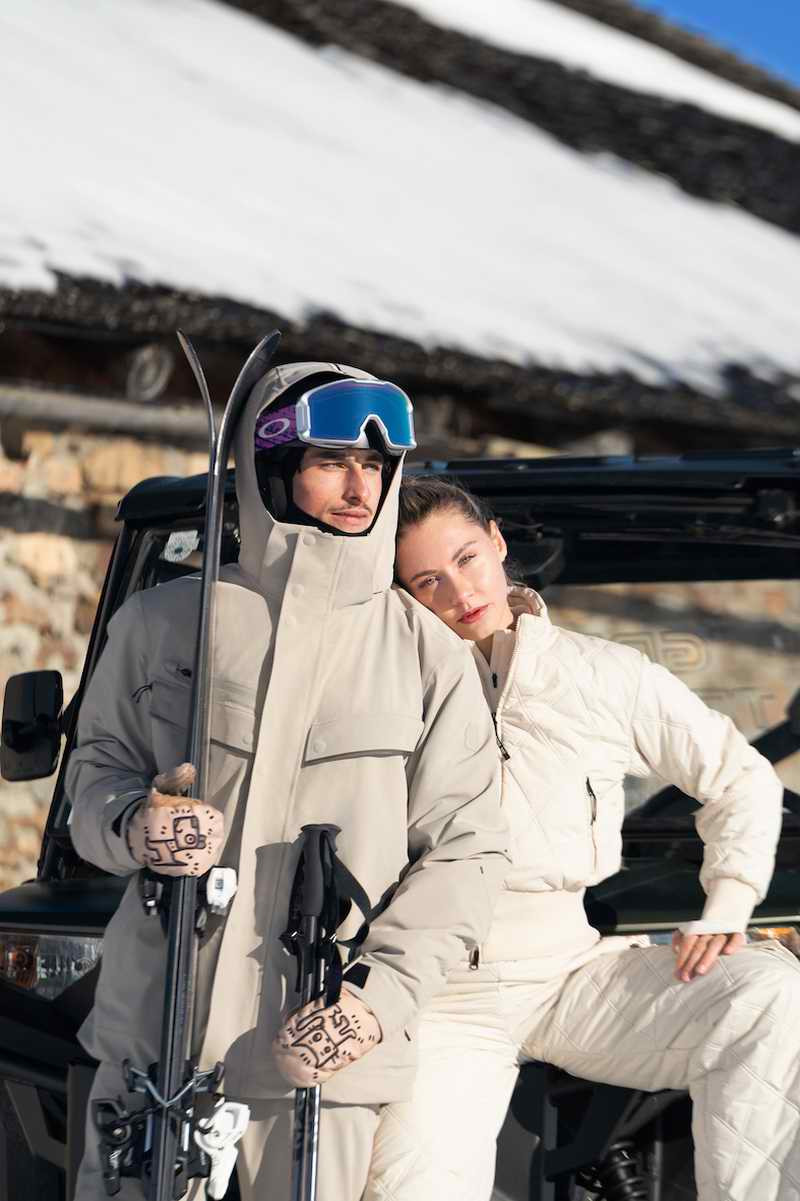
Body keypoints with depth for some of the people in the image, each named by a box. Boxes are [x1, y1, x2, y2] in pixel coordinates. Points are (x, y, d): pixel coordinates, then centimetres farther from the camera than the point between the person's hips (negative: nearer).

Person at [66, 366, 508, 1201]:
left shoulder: (426, 653, 3)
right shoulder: (164, 621, 3)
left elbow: (464, 849, 3)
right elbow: (96, 769, 12)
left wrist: (380, 991, -10)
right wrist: (134, 824, -12)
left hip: (322, 1047, 0)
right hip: (151, 1029, 1)